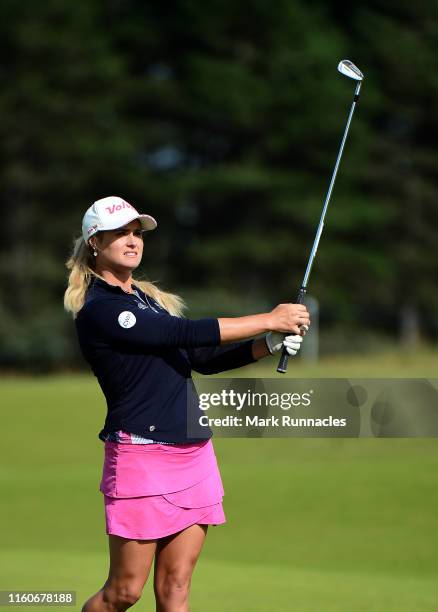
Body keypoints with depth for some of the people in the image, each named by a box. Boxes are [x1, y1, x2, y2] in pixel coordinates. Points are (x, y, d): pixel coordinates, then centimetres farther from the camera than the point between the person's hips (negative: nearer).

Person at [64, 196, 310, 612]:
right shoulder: (98, 309, -11)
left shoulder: (149, 299, 18)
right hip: (141, 456, -8)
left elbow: (204, 358, 19)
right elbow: (188, 333, -17)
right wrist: (269, 320, -13)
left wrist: (271, 345, 3)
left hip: (193, 452, 8)